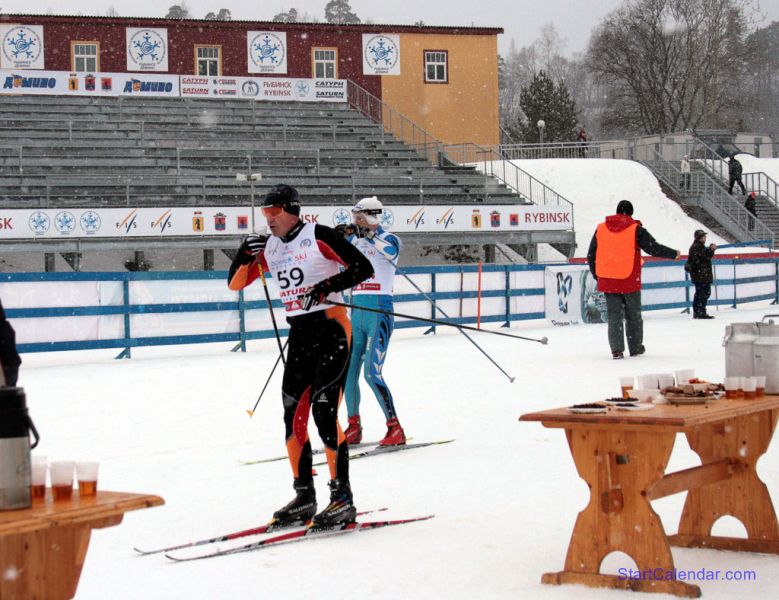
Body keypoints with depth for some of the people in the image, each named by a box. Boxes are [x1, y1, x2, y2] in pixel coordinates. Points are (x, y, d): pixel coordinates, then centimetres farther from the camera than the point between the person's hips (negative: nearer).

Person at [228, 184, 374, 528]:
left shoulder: (318, 237, -8)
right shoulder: (269, 247, 11)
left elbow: (364, 268, -9)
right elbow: (234, 284, 13)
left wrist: (325, 287, -20)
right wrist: (246, 256, -5)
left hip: (332, 330, -7)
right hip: (299, 335, 7)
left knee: (324, 412, -13)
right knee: (293, 416, 5)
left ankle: (343, 499, -8)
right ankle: (304, 497, 14)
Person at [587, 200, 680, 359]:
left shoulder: (601, 229, 6)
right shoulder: (635, 229, -5)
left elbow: (591, 255, 10)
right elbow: (654, 248, -6)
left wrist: (597, 276, 22)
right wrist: (674, 254, 9)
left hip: (607, 280, 2)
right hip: (629, 280, -2)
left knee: (614, 315, 7)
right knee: (633, 315, 12)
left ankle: (616, 349, -2)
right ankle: (636, 347, 18)